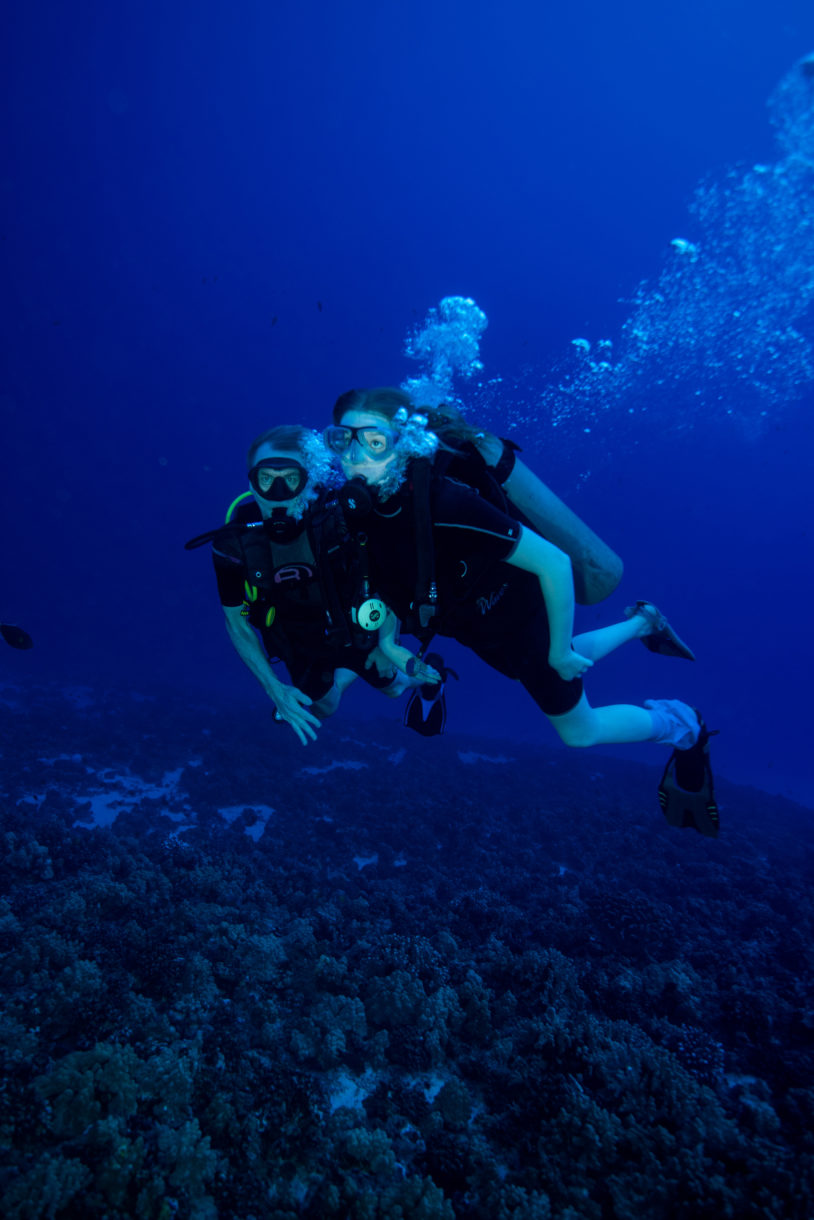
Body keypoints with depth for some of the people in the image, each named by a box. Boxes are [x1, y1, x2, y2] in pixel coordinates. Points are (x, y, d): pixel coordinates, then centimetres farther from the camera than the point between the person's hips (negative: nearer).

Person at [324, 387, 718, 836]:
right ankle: (641, 622, 52)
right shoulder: (368, 508, -17)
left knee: (580, 731, 13)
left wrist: (559, 651, -24)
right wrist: (385, 639, -6)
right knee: (556, 669, 33)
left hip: (525, 614, -7)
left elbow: (554, 561, -34)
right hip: (482, 630, 7)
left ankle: (675, 720, 39)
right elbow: (389, 574, 4)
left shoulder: (445, 504, -39)